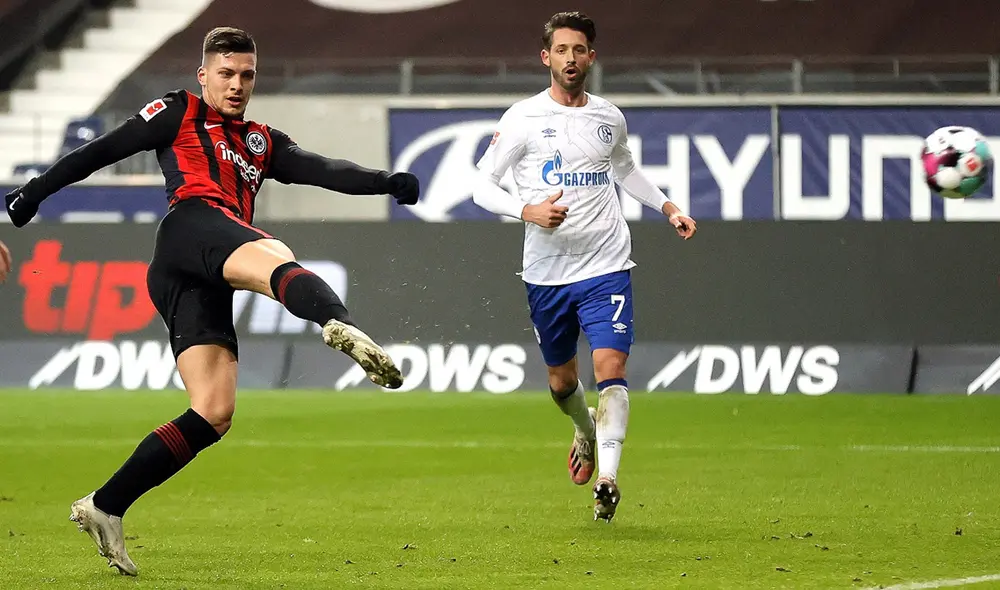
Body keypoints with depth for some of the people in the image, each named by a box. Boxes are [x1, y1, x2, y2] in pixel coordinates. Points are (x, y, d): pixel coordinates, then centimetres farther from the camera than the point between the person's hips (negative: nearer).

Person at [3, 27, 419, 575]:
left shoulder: (264, 143, 33)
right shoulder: (178, 114, 20)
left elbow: (324, 171, 18)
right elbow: (101, 151, 20)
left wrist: (387, 181, 1)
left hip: (206, 285, 7)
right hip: (192, 225, -7)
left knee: (213, 413, -4)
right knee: (277, 261, -38)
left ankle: (103, 508, -1)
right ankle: (341, 327, -73)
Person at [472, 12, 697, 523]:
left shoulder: (610, 119, 7)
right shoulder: (523, 118, -3)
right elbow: (482, 186, -2)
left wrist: (668, 207, 16)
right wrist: (528, 211, -19)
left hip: (606, 267, 0)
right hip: (546, 272, 0)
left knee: (610, 365, -17)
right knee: (561, 378, 13)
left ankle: (607, 477, -21)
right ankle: (585, 431, 46)